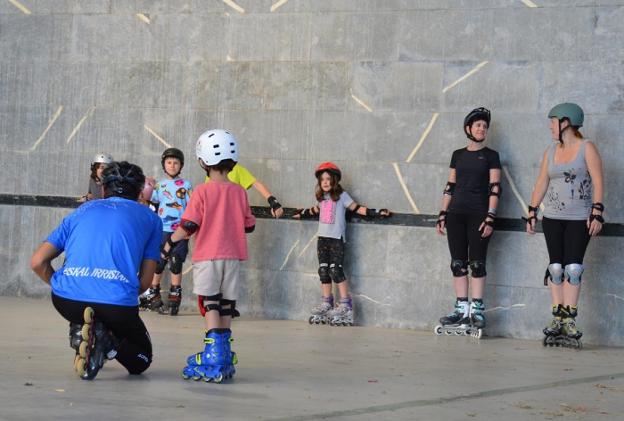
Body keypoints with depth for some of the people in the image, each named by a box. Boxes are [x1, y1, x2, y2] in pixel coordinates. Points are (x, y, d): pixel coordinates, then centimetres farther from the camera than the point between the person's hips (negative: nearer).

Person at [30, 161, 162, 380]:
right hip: (117, 304, -2)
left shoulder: (82, 210, 24)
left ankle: (79, 329, 6)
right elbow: (145, 281, 13)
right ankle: (107, 340, -10)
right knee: (140, 360, 23)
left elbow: (38, 262, 16)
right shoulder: (150, 218, 20)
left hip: (68, 301, 3)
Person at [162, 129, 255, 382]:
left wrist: (169, 245, 1)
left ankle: (214, 359, -11)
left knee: (210, 305, -3)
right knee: (226, 306, 10)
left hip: (207, 256, -4)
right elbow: (249, 225, 10)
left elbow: (188, 226, -11)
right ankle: (223, 357, 16)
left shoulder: (202, 192, -8)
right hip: (233, 256, 4)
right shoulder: (239, 192, 5)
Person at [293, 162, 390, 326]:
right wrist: (303, 214, 46)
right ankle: (326, 303, 13)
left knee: (335, 269, -12)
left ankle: (345, 303, -7)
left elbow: (356, 208, -6)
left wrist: (375, 213, -14)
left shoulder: (341, 196, -4)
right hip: (323, 237, 6)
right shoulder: (322, 197, 13)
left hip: (336, 238, -6)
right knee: (323, 270, 5)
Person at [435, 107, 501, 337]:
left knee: (477, 263, -5)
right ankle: (461, 309, 6)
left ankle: (477, 310, -4)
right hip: (456, 214, 4)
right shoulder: (458, 155, 13)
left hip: (478, 215, -4)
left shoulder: (490, 156, 3)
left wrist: (490, 217, -12)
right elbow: (450, 186, 15)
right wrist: (442, 214, 9)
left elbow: (495, 188, -3)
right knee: (458, 263, 2)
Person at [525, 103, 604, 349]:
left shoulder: (587, 148, -2)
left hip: (580, 218, -4)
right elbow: (541, 184, 14)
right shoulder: (550, 152, 12)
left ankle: (569, 323, -6)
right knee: (555, 267, 1)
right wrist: (532, 213, 8)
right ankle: (557, 320, 4)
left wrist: (597, 213, -15)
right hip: (552, 217, 4)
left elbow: (597, 182, -7)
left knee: (573, 268, -7)